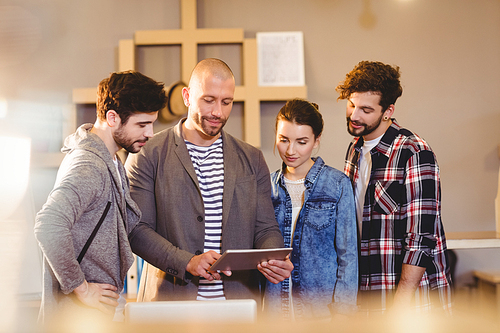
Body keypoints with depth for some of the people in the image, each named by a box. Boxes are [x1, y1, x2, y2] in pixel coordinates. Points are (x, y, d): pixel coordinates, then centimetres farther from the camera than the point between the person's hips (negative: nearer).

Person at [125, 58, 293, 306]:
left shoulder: (252, 160, 12)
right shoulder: (148, 156, 1)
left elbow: (265, 228, 11)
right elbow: (137, 229, -5)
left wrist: (275, 261, -11)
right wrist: (187, 262, -19)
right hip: (171, 299, -3)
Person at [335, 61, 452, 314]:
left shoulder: (414, 153, -15)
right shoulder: (355, 151, 9)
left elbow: (422, 238, -18)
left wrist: (400, 303, -20)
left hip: (413, 296, -6)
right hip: (367, 293, 6)